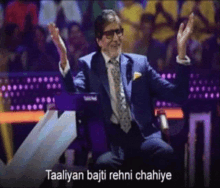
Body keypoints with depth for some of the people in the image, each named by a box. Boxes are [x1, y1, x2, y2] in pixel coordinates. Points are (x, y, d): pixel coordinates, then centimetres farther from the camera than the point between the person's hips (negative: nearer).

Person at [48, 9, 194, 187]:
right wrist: (64, 59, -18)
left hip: (142, 135, 2)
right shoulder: (88, 64, 14)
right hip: (108, 137, -2)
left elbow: (178, 96, 13)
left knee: (165, 152, -33)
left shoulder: (140, 62, 18)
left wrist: (181, 52, 4)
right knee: (104, 163, -37)